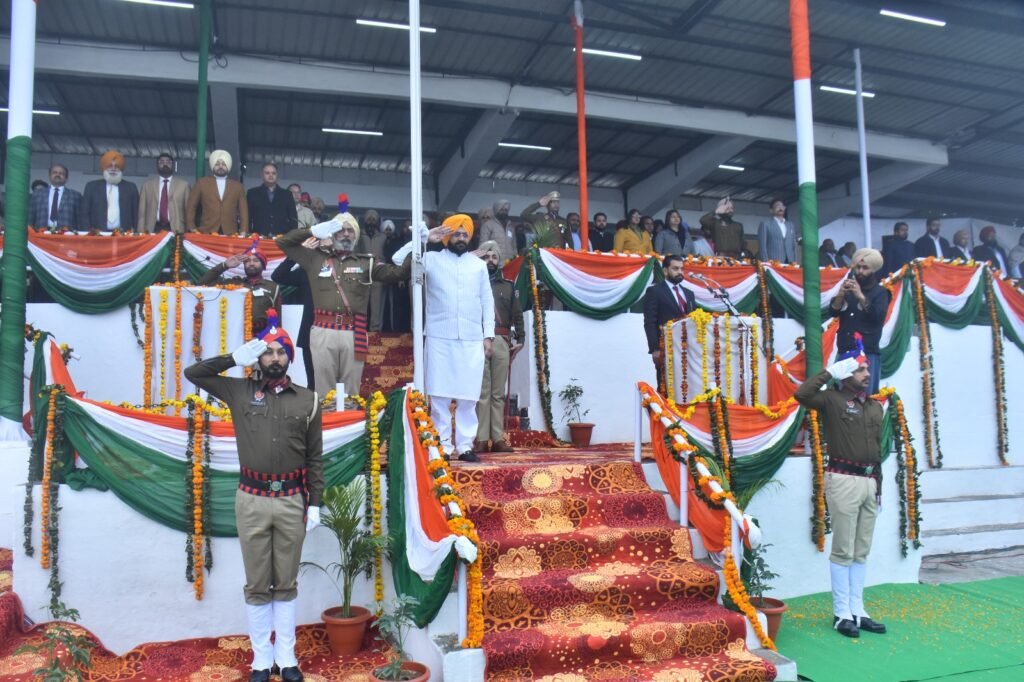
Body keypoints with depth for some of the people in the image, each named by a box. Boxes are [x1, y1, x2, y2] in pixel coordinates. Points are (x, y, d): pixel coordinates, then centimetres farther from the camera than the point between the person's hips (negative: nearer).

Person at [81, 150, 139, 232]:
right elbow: (85, 214, 10)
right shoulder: (92, 186, 13)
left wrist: (134, 233, -2)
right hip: (98, 234, 0)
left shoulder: (131, 187, 13)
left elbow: (136, 214, 9)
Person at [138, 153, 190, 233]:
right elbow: (142, 212, 11)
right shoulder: (147, 185, 14)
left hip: (176, 230, -1)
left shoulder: (184, 184, 9)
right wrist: (141, 232, 1)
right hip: (153, 230, 1)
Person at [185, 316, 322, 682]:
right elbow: (193, 373, 5)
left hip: (292, 501, 0)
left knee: (286, 583, 11)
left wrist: (315, 503, 1)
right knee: (257, 585, 9)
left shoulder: (308, 400, 2)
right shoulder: (240, 391, 3)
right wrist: (236, 358, -6)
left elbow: (315, 457, 4)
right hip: (252, 501, 0)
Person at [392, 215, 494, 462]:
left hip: (472, 339, 2)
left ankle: (465, 446, 8)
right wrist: (425, 237, -4)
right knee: (440, 395, -1)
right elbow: (398, 259, -5)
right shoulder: (431, 259, 6)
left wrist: (488, 334, 5)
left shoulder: (479, 265, 13)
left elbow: (487, 301, 12)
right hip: (439, 338, -2)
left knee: (468, 396, 1)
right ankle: (443, 446, 7)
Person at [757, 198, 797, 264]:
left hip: (789, 263, 4)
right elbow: (762, 246, -1)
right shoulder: (765, 224, 6)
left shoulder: (790, 225, 21)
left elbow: (794, 245, 19)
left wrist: (795, 262, 7)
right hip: (773, 263, -4)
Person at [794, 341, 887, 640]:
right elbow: (801, 394, -25)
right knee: (843, 550, -2)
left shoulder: (875, 406, 15)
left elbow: (877, 448, 19)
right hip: (844, 480, -7)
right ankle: (841, 613, 7)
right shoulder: (833, 400, -5)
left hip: (869, 481, 7)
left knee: (862, 551, 12)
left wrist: (878, 483, 16)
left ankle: (857, 610, 21)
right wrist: (830, 372, -15)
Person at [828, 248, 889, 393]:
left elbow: (878, 317, -11)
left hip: (868, 353, -3)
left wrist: (861, 297, -21)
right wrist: (840, 294, -12)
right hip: (844, 351, 4)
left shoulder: (880, 292, 4)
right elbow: (833, 312, 5)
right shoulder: (848, 289, 15)